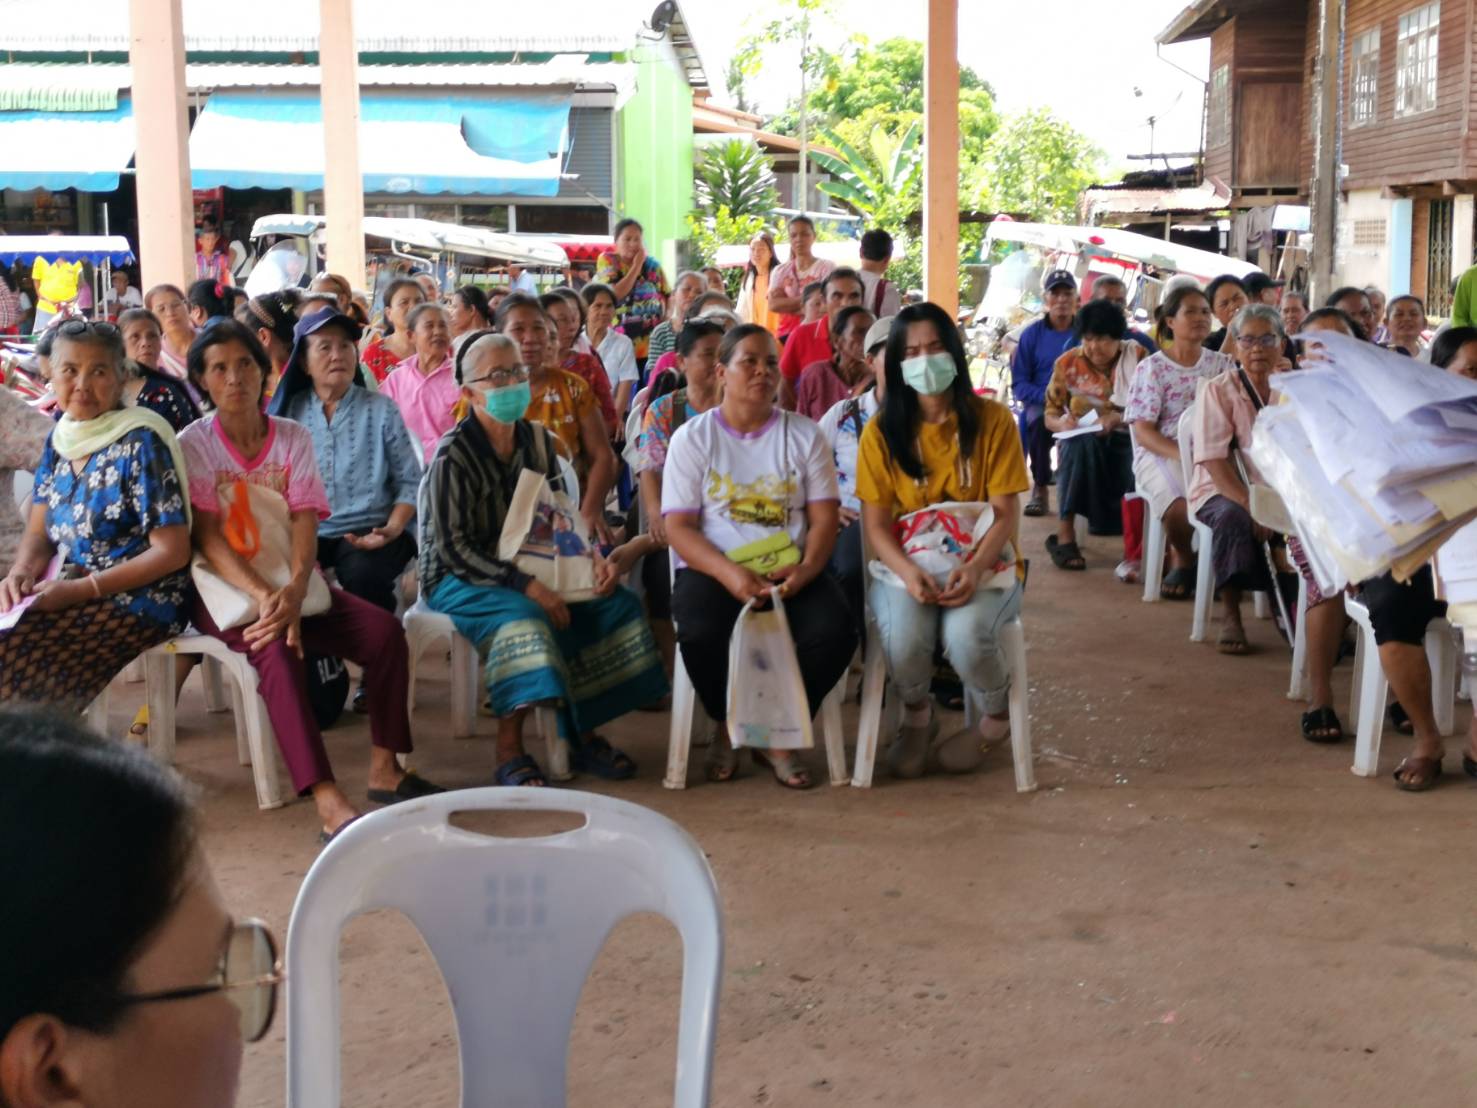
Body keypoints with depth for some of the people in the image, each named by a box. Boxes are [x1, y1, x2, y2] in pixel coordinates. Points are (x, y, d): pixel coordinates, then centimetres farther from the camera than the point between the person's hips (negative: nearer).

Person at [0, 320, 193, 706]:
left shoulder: (141, 444, -13)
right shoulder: (59, 441, 8)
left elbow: (172, 552, -15)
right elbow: (39, 534, 12)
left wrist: (83, 589, -20)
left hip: (140, 600, -7)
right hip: (69, 593, 7)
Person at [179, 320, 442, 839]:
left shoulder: (294, 438, 6)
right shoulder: (193, 444, -3)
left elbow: (305, 525, -5)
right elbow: (208, 538, -12)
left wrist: (294, 590, -25)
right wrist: (262, 596, -28)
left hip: (288, 584, 4)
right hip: (225, 588, -4)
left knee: (385, 630, -19)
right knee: (276, 648, -35)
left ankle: (384, 768, -9)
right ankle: (328, 801, -44)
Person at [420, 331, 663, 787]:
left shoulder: (539, 441, 7)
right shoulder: (453, 455, -14)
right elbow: (453, 548, -19)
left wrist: (593, 558, -11)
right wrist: (526, 586, -28)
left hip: (527, 572, 7)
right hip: (458, 580, -7)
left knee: (616, 603, -10)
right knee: (522, 616, -37)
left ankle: (582, 737, -2)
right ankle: (510, 754, -28)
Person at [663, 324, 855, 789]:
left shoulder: (804, 434, 10)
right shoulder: (692, 437, 5)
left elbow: (824, 518, 4)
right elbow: (678, 528, -3)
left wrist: (805, 569, -18)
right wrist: (729, 573, -22)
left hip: (791, 571, 2)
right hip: (714, 570, -2)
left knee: (834, 634, -28)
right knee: (702, 636, -34)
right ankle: (728, 727, 2)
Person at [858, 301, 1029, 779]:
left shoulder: (992, 420, -2)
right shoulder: (881, 432, 0)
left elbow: (1006, 514, -6)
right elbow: (876, 524, -2)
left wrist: (974, 568, -24)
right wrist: (908, 572, -23)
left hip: (983, 563, -1)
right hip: (906, 565, 1)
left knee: (965, 635, -33)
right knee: (903, 637, -32)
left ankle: (999, 714, 3)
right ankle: (916, 716, 5)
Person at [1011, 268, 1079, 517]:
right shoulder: (1032, 335, 4)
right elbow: (1018, 385, 2)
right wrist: (1048, 395, -16)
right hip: (1040, 402, 0)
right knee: (1039, 422, -35)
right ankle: (1040, 488, -17)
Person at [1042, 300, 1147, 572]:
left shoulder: (1138, 357, 1)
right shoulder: (1067, 363, 4)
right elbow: (1050, 415, 4)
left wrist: (1118, 418, -26)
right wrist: (1061, 422, -22)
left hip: (1126, 439, 0)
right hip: (1079, 444, 0)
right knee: (1084, 442, -37)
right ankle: (1065, 534, -38)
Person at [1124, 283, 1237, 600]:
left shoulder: (1222, 364, 16)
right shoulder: (1152, 368, 5)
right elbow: (1142, 430, -3)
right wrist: (1180, 455, -20)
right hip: (1161, 455, -3)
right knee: (1181, 506, -33)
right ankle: (1184, 560, 4)